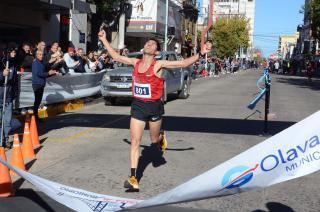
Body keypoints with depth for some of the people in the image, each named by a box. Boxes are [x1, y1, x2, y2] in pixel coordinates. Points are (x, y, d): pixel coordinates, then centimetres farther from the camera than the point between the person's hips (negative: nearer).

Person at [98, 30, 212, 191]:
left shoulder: (159, 65, -10)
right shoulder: (135, 62, 3)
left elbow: (183, 63, -16)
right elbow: (116, 57, 15)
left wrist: (201, 53, -27)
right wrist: (104, 40, 19)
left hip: (154, 106, -3)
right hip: (138, 106, 3)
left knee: (154, 140, 14)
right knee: (135, 142, -4)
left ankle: (161, 137, 53)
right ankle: (133, 179, -2)